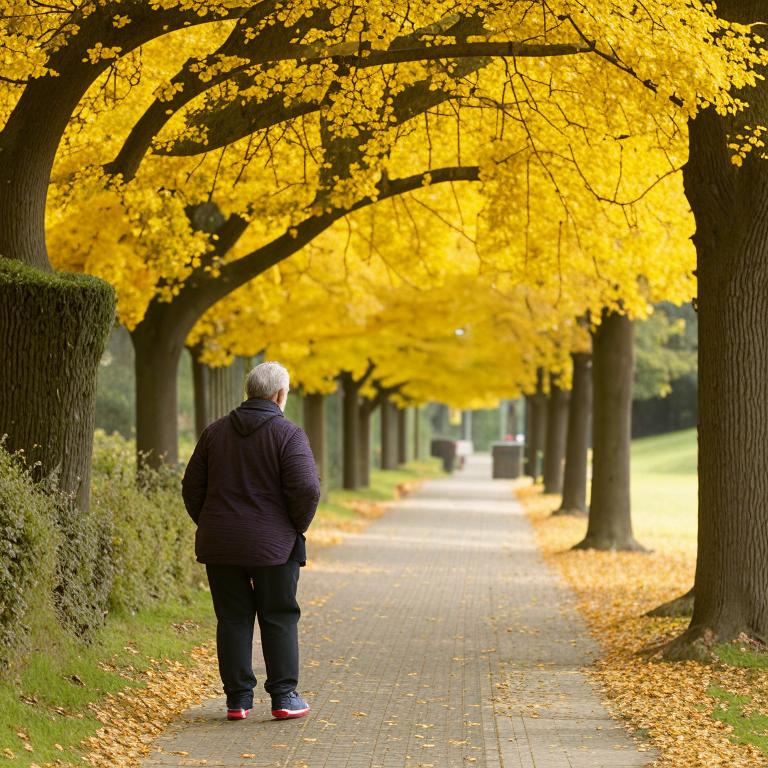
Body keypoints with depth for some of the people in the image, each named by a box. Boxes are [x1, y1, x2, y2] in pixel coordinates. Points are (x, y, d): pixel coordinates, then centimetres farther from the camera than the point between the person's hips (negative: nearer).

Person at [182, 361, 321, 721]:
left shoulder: (215, 432, 5)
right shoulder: (288, 435, -9)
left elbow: (192, 488, 7)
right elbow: (306, 489, -18)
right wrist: (297, 527, -1)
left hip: (220, 545, 3)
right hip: (273, 546, -3)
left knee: (233, 620, 8)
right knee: (279, 619, 8)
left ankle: (238, 699, 8)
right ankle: (284, 697, 7)